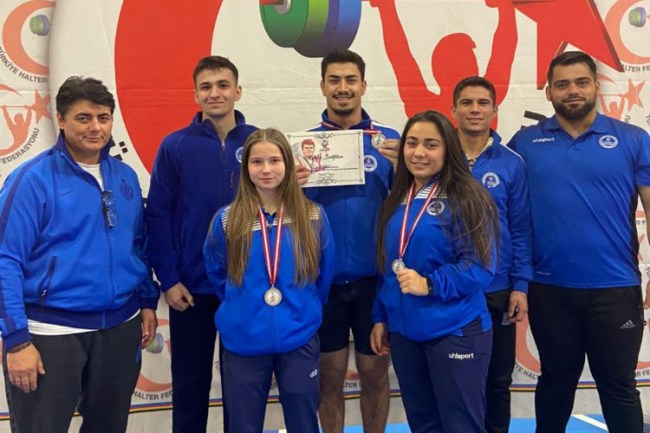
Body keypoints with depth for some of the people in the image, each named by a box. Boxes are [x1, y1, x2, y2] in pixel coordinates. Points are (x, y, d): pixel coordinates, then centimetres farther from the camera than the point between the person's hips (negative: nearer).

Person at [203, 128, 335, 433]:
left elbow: (324, 273, 8)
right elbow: (216, 274, 9)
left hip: (299, 340, 0)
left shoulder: (312, 217, -3)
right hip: (243, 342, 0)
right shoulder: (227, 219, -5)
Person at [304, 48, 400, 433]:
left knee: (375, 373, 11)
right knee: (330, 376, 12)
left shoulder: (388, 139, 0)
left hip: (374, 278, 0)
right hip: (323, 279, 0)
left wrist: (402, 168, -20)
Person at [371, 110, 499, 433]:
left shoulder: (465, 197, -11)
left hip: (455, 331, -6)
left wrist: (429, 284, -25)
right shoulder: (396, 202, 10)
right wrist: (380, 318, 15)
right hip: (404, 332, 7)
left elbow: (479, 266, -16)